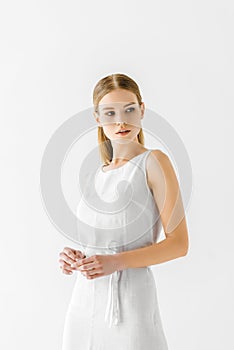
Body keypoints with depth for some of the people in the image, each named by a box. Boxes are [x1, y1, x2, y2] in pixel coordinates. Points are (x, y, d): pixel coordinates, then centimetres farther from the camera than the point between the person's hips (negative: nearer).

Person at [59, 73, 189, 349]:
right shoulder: (99, 174, 11)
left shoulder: (153, 162, -7)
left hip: (130, 299, -5)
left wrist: (117, 262, -19)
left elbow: (178, 243, -11)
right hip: (84, 299, 6)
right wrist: (74, 259, 0)